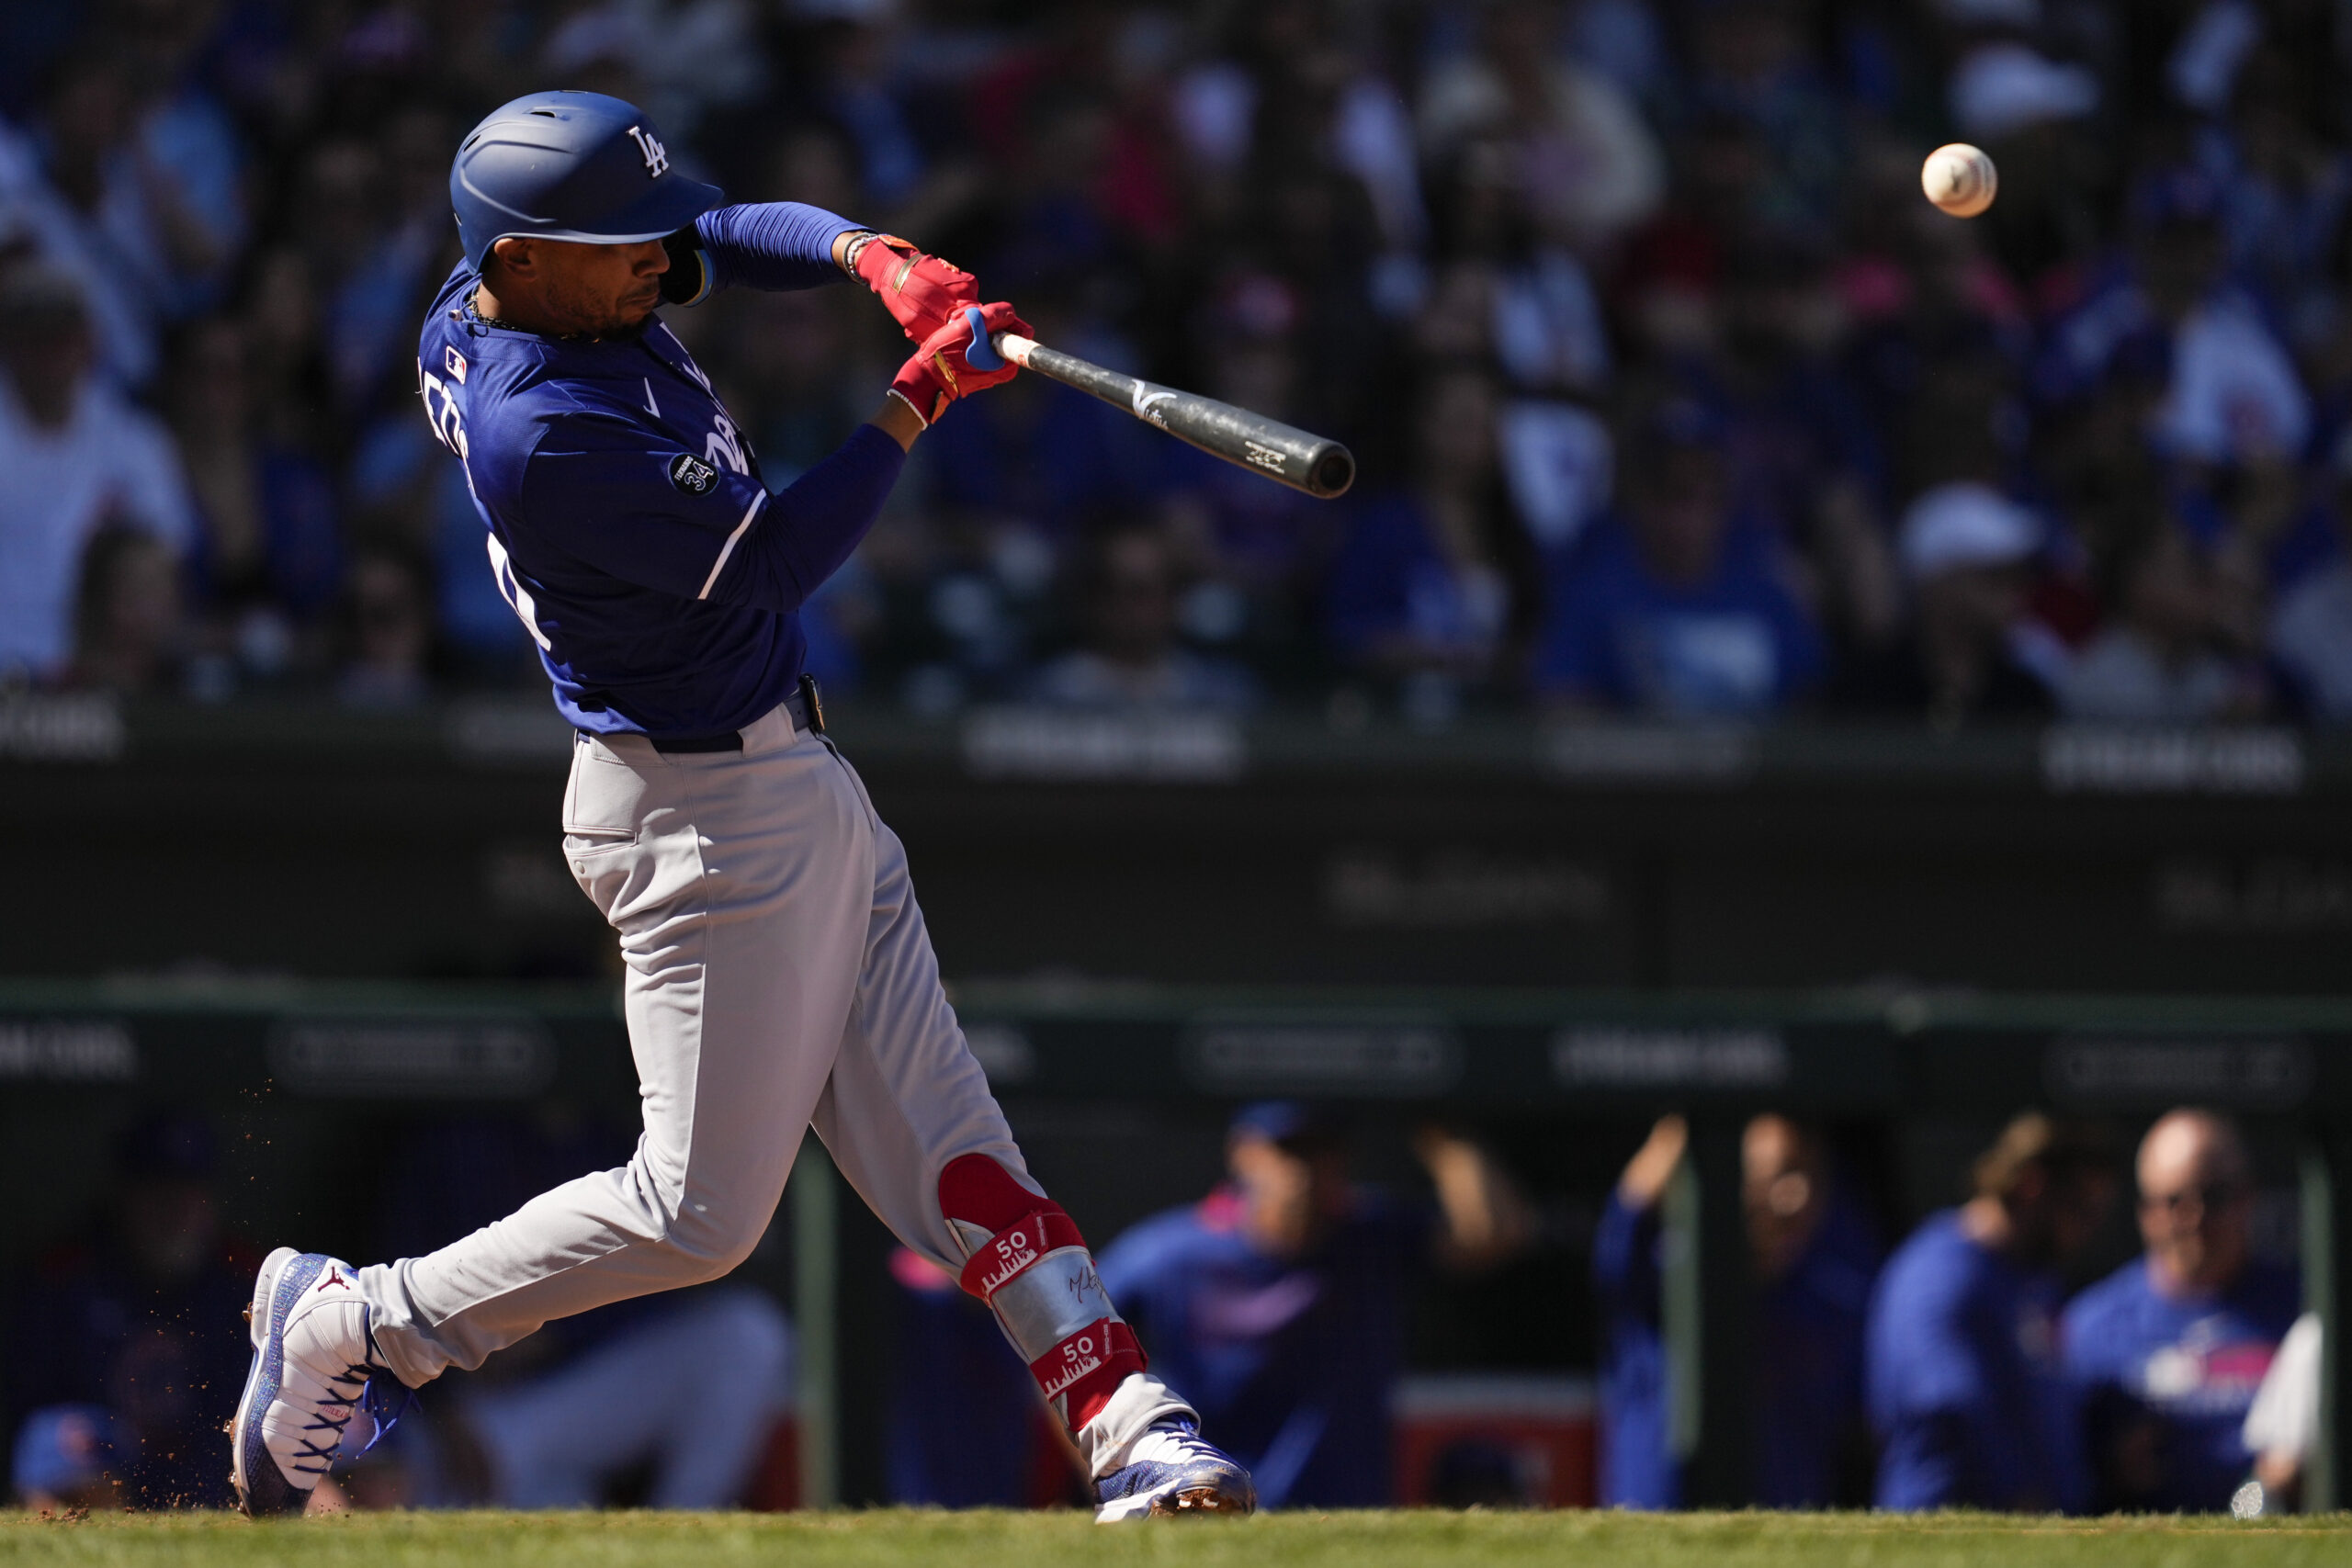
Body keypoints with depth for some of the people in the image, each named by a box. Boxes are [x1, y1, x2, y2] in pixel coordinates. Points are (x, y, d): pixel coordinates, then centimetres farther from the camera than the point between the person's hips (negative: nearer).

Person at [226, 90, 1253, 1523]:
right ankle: (348, 1323, 10)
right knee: (700, 1211, -3)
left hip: (799, 787, 10)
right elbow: (772, 559, -23)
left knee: (941, 1142, 5)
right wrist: (923, 397, -16)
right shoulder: (535, 434, -28)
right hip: (706, 817, -10)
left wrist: (878, 259, -4)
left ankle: (1128, 1427, 2)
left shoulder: (539, 284, 0)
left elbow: (730, 237, 16)